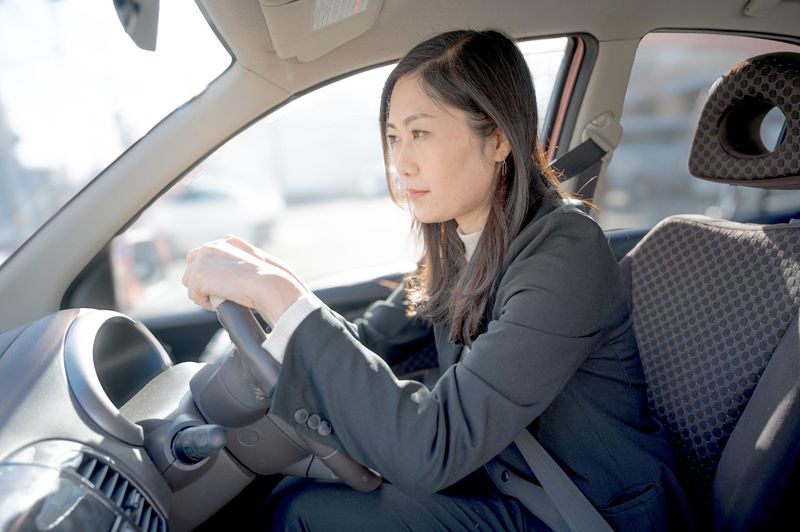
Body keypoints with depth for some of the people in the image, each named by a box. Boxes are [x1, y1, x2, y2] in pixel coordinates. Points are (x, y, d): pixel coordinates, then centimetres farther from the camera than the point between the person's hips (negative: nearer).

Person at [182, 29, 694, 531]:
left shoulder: (564, 251, -27)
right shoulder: (458, 243, -2)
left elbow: (428, 452, -35)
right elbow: (370, 338, 5)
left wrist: (281, 294, -35)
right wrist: (266, 282, -13)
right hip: (510, 479, 6)